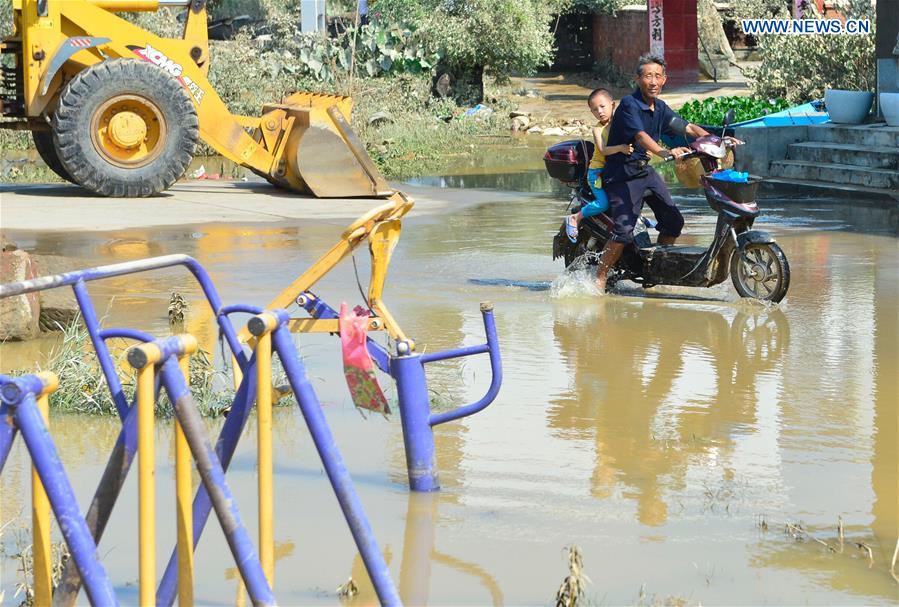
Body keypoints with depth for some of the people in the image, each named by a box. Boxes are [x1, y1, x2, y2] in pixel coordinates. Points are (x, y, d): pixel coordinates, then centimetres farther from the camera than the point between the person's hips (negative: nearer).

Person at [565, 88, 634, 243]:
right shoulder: (598, 129, -9)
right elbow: (603, 150, -24)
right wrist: (620, 148, -40)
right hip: (598, 171, -5)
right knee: (603, 203, -18)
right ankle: (575, 218, -2)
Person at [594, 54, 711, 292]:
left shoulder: (660, 108, 9)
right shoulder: (629, 104, -16)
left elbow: (688, 127, 11)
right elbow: (640, 136, -31)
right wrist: (665, 152, -48)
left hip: (645, 170, 8)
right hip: (622, 174, -8)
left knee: (673, 221, 4)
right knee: (623, 231, -18)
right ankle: (599, 280, -9)